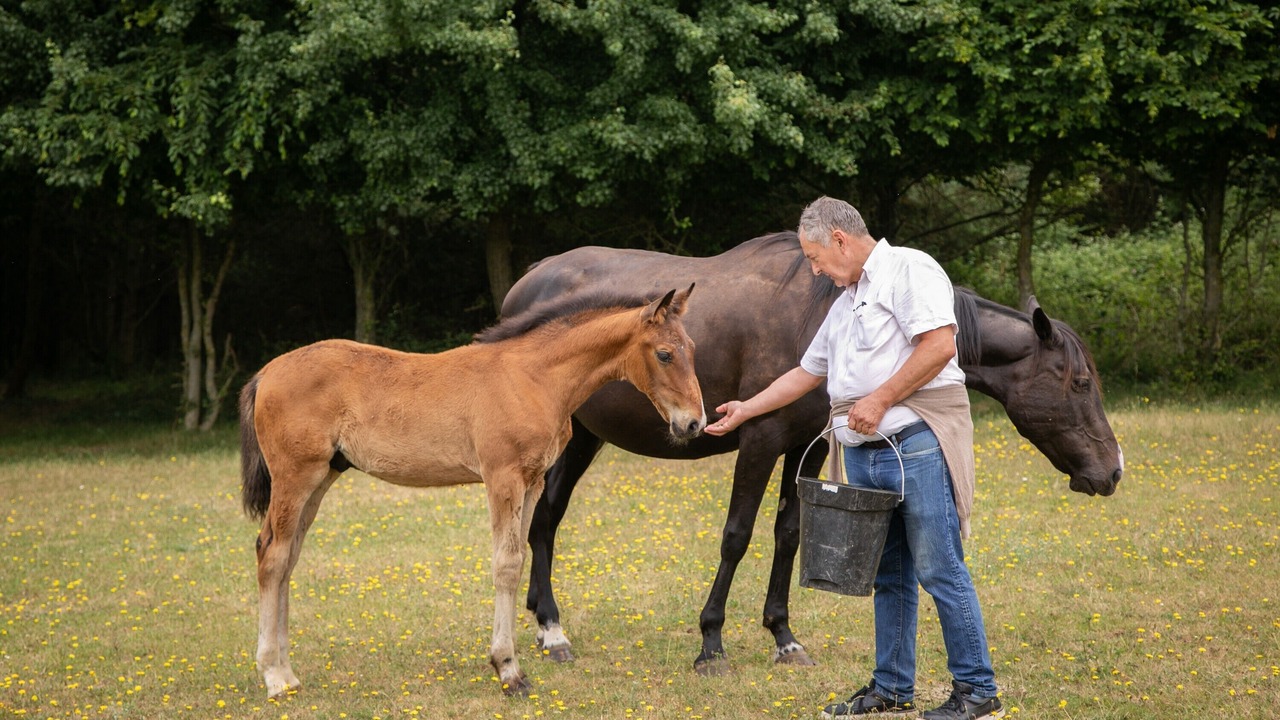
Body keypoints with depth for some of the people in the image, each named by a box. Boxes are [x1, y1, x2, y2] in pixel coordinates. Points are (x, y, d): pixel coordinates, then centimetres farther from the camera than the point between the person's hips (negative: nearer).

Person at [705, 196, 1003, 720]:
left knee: (939, 571, -8)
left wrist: (880, 399, -17)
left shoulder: (909, 271, -5)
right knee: (888, 575, 12)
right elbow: (807, 373, 31)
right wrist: (744, 411, 33)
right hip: (865, 455, 9)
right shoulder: (846, 300, 23)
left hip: (917, 445, -9)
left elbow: (940, 344, -18)